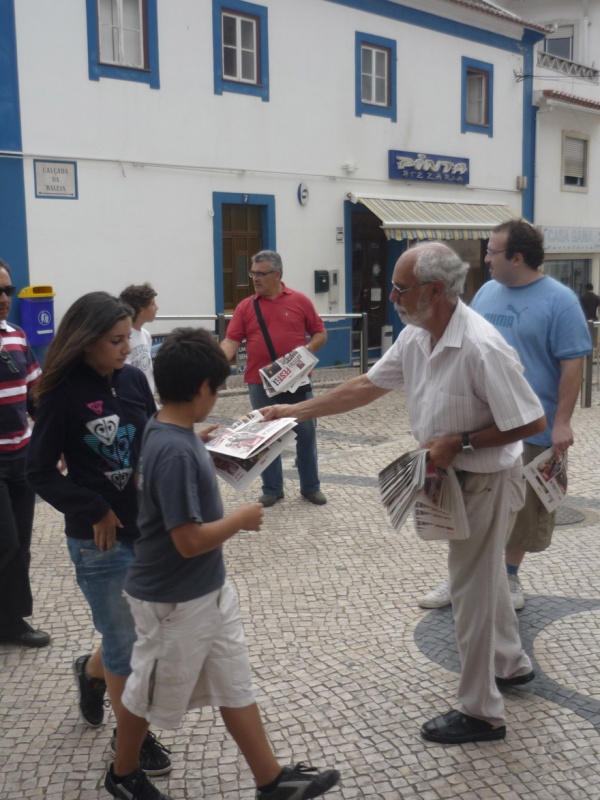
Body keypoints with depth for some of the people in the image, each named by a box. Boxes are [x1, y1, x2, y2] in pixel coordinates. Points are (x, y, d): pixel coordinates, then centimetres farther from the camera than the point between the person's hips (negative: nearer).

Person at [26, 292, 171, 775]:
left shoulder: (133, 379, -1)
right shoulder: (63, 393, -14)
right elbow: (40, 471, -10)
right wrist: (93, 511, -15)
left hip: (147, 525, 5)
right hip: (99, 538, -5)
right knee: (125, 640, 8)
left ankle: (91, 671, 48)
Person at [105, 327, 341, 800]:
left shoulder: (174, 434, -1)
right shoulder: (174, 451, -31)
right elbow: (190, 540, -30)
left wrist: (206, 450, 11)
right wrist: (242, 519, -17)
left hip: (209, 589, 9)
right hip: (173, 600, -9)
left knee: (235, 684, 16)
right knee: (152, 692, 15)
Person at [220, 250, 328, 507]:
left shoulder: (300, 301, 0)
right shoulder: (245, 307, 2)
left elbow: (320, 334, 5)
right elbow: (231, 341, -5)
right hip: (261, 384, 1)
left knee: (306, 433, 7)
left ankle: (311, 487, 21)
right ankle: (272, 489, 21)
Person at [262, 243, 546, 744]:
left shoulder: (481, 347, -30)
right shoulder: (416, 336, -4)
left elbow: (531, 422, -25)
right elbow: (366, 386, 5)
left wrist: (459, 443, -25)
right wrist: (296, 412, 4)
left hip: (486, 481, -8)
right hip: (454, 476, 9)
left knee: (473, 588, 3)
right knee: (484, 574, 24)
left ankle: (481, 712, 19)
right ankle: (511, 664, 46)